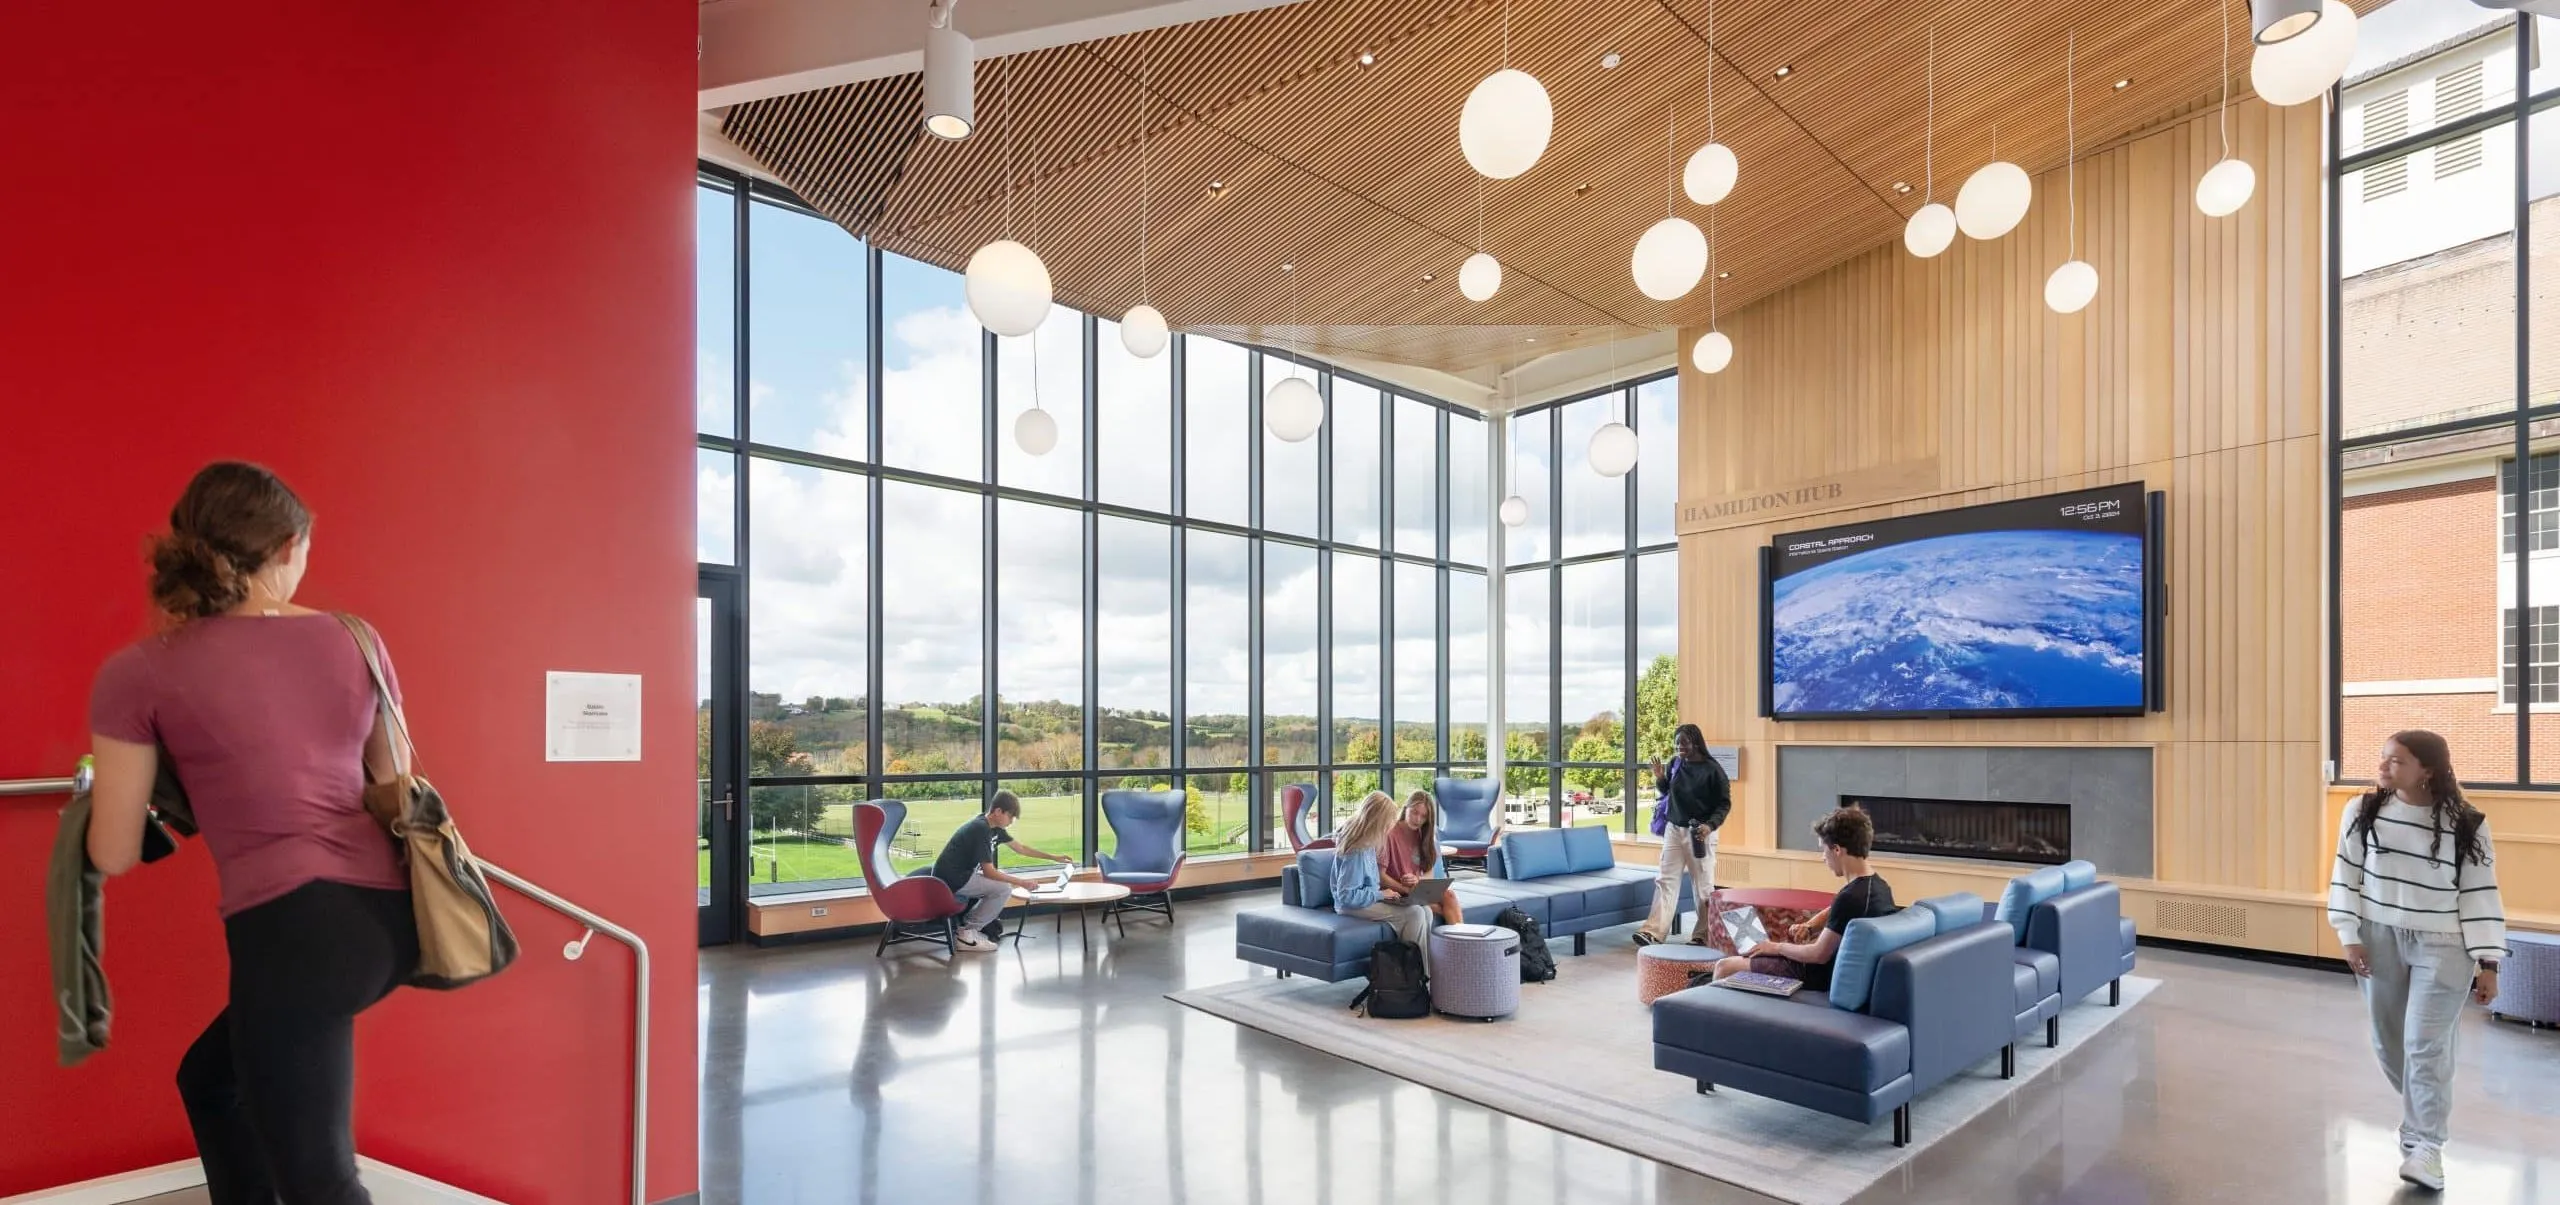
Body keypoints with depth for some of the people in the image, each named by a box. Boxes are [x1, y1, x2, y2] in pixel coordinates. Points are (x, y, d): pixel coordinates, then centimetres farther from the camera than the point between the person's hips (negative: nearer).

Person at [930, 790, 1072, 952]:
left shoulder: (994, 828, 7)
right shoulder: (981, 830, -22)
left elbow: (1020, 848, 19)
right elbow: (989, 872, -21)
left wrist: (1053, 857, 19)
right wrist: (1022, 882, -16)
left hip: (960, 875, 10)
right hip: (951, 880, -10)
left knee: (1002, 877, 18)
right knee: (1004, 888, -14)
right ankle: (967, 933, -3)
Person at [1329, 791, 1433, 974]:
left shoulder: (1367, 842, 3)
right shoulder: (1356, 852, -25)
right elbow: (1347, 896, -25)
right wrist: (1380, 894, -18)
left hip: (1371, 898, 9)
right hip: (1352, 906, -9)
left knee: (1425, 911, -8)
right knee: (1414, 914, -23)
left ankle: (1427, 968, -6)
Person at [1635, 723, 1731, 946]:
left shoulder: (1712, 769, -11)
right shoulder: (1675, 764, 3)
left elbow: (1725, 803, -7)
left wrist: (1711, 825, -21)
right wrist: (1660, 778, -5)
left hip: (1700, 833, -5)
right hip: (1674, 829, 5)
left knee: (1703, 884, 5)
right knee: (1665, 880, -2)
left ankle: (1703, 934, 17)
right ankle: (1653, 932, -6)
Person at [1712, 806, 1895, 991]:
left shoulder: (1850, 897, -29)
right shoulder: (1878, 883, 2)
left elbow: (1819, 955, -23)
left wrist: (1777, 947, -7)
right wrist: (1809, 926, 1)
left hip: (1823, 975, -10)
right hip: (1839, 966, 10)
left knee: (1725, 967, -4)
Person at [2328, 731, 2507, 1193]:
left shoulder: (2467, 824, -6)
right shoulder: (2361, 811, -3)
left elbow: (2480, 894, -3)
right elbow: (2347, 876, 2)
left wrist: (2487, 961, -6)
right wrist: (2350, 937, -2)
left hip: (2441, 946, -2)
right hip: (2380, 940, 3)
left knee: (2425, 1044, -8)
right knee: (2388, 1043, 11)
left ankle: (2427, 1146, 2)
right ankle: (2421, 1115, 35)